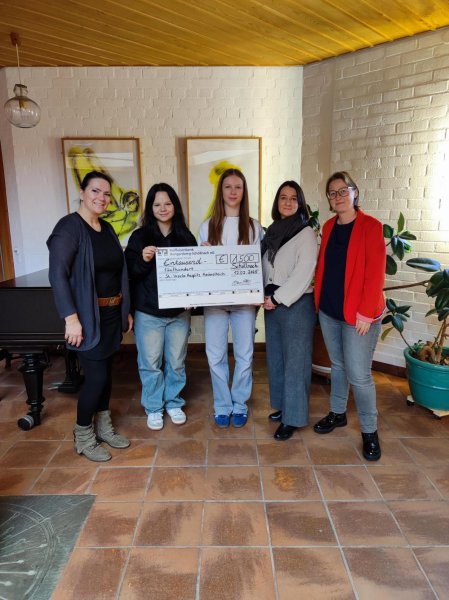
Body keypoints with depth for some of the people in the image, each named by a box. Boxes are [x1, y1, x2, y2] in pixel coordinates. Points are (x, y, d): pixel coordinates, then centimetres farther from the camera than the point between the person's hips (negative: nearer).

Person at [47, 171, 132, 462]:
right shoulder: (69, 226, -13)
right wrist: (71, 318, -26)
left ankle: (103, 427, 32)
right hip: (88, 315, -7)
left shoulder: (107, 228, 10)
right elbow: (57, 274, -21)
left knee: (106, 371, 15)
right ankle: (83, 437, 20)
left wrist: (126, 310, 13)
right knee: (96, 375, -3)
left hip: (112, 313, 7)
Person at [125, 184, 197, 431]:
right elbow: (130, 273, -5)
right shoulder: (140, 237, -2)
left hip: (179, 311, 2)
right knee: (150, 363, 8)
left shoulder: (185, 236, 5)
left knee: (176, 361, 13)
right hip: (148, 311, -2)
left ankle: (173, 403, 33)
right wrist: (143, 259, -22)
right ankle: (153, 408, 27)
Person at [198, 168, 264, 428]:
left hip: (244, 299, 0)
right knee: (216, 355, 5)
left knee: (244, 355, 6)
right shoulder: (208, 226, 7)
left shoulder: (254, 226, 5)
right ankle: (222, 406, 23)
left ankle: (240, 405, 25)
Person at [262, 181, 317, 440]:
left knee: (295, 361, 0)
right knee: (275, 358, 14)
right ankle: (283, 406, 31)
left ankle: (293, 417, 12)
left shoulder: (306, 233, -8)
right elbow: (265, 267, 12)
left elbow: (303, 273, -17)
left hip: (296, 304, -7)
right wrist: (266, 297, -3)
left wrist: (278, 299, -16)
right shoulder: (272, 232, 12)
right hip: (272, 303, 7)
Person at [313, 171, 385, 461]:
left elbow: (375, 272, -13)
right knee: (337, 365, 18)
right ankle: (338, 413, 36)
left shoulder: (370, 226, -9)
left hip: (357, 314, -5)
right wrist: (319, 299, 6)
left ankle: (370, 431, 18)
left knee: (359, 374, -2)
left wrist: (366, 312, -17)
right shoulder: (329, 227, 9)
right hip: (328, 310, 6)